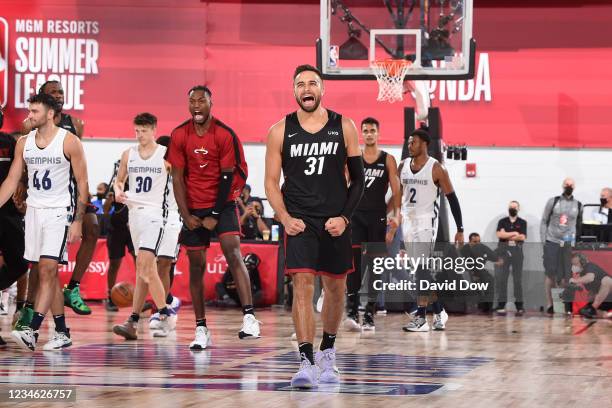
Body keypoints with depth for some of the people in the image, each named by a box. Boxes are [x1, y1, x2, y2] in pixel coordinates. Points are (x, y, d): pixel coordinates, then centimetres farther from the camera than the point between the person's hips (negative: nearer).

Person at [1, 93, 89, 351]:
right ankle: (62, 333, 13)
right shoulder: (24, 143, 7)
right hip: (34, 211, 6)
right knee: (48, 273, 7)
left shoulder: (69, 142, -8)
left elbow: (82, 184, -6)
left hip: (59, 212, -6)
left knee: (47, 269, -16)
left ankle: (32, 331, -21)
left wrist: (77, 221, -11)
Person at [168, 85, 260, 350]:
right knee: (196, 265, 3)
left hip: (223, 204, -3)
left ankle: (249, 318, -27)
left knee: (233, 254, -20)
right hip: (194, 208, 3)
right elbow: (177, 178, 1)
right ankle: (201, 329, 8)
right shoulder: (179, 136, -1)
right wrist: (186, 216, -6)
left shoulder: (225, 135, -9)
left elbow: (228, 177, -8)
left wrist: (215, 216, -11)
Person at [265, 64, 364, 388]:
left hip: (336, 222, 2)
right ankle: (306, 362, -18)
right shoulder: (280, 131, 0)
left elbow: (358, 180, 4)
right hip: (299, 222, -2)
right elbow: (272, 182, 3)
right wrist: (285, 218, -10)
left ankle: (327, 354, 31)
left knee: (335, 289, 12)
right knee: (302, 286, -15)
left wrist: (344, 217, -7)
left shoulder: (343, 127, 1)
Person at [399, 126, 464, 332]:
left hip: (426, 223, -6)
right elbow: (398, 194, 17)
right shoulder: (403, 166, 7)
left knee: (421, 269, -13)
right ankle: (439, 312, 22)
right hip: (407, 222, 6)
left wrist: (460, 230, -7)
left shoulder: (436, 169, -9)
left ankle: (421, 318, -11)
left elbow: (452, 199, -6)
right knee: (421, 271, 10)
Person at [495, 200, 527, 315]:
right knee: (501, 278, -5)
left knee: (518, 278, -1)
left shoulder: (522, 223, 10)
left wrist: (507, 235, -5)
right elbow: (499, 234, -4)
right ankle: (501, 305, -5)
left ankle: (519, 305, 1)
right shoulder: (502, 222, 12)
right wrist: (514, 233, -6)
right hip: (503, 251, 1)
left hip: (517, 251, -1)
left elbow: (522, 237, -4)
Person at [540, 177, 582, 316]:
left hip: (568, 244, 1)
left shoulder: (578, 205, 8)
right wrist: (543, 240, -1)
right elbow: (544, 221, 5)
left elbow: (579, 225, 13)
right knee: (550, 274, -1)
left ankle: (567, 306, 3)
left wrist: (576, 241, 5)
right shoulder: (553, 201, 4)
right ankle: (549, 304, 4)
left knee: (566, 275, -2)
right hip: (551, 242, -1)